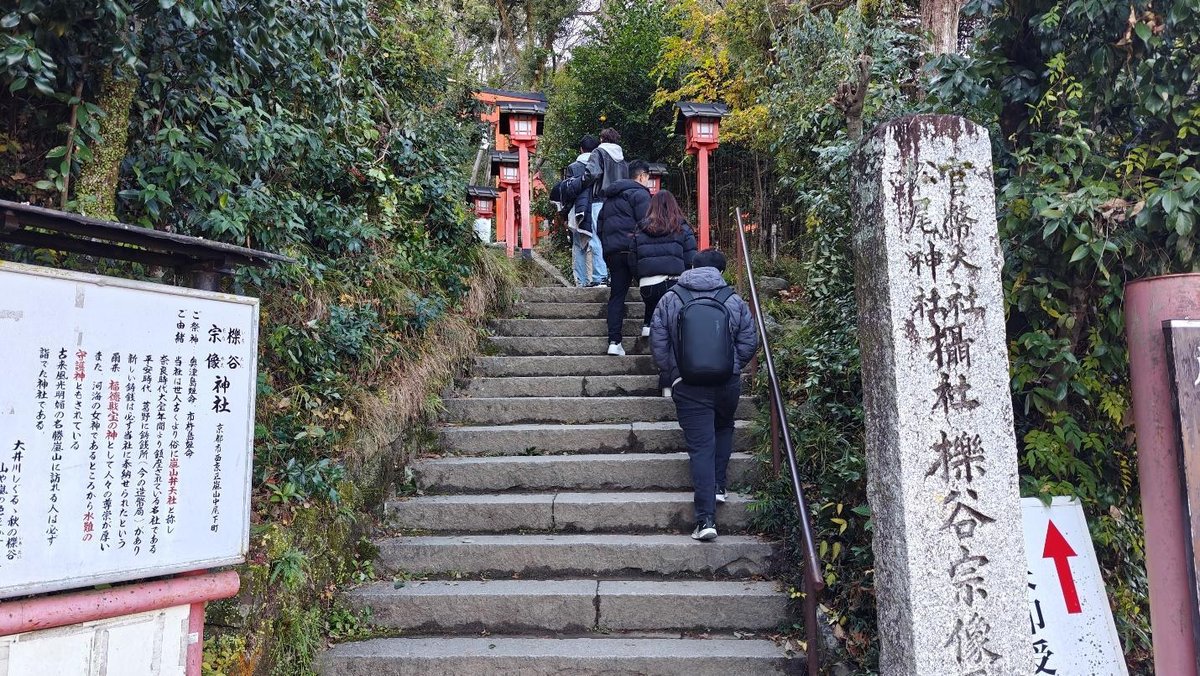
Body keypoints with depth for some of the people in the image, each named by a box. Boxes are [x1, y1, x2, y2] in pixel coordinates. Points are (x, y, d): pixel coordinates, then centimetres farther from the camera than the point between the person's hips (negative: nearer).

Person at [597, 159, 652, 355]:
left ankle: (614, 341, 1)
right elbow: (645, 224, -13)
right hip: (631, 249, -7)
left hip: (611, 252, 7)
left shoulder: (610, 196, 23)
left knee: (616, 295, 6)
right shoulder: (640, 193, -3)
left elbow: (600, 224, 24)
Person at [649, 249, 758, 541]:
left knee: (701, 446, 0)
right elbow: (749, 343, 3)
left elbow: (658, 345, 0)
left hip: (688, 387, -1)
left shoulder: (669, 300, 0)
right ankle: (717, 486, 26)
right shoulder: (735, 301, 0)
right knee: (723, 430, 29)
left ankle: (706, 518, -4)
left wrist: (672, 373, 14)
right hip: (728, 383, 1)